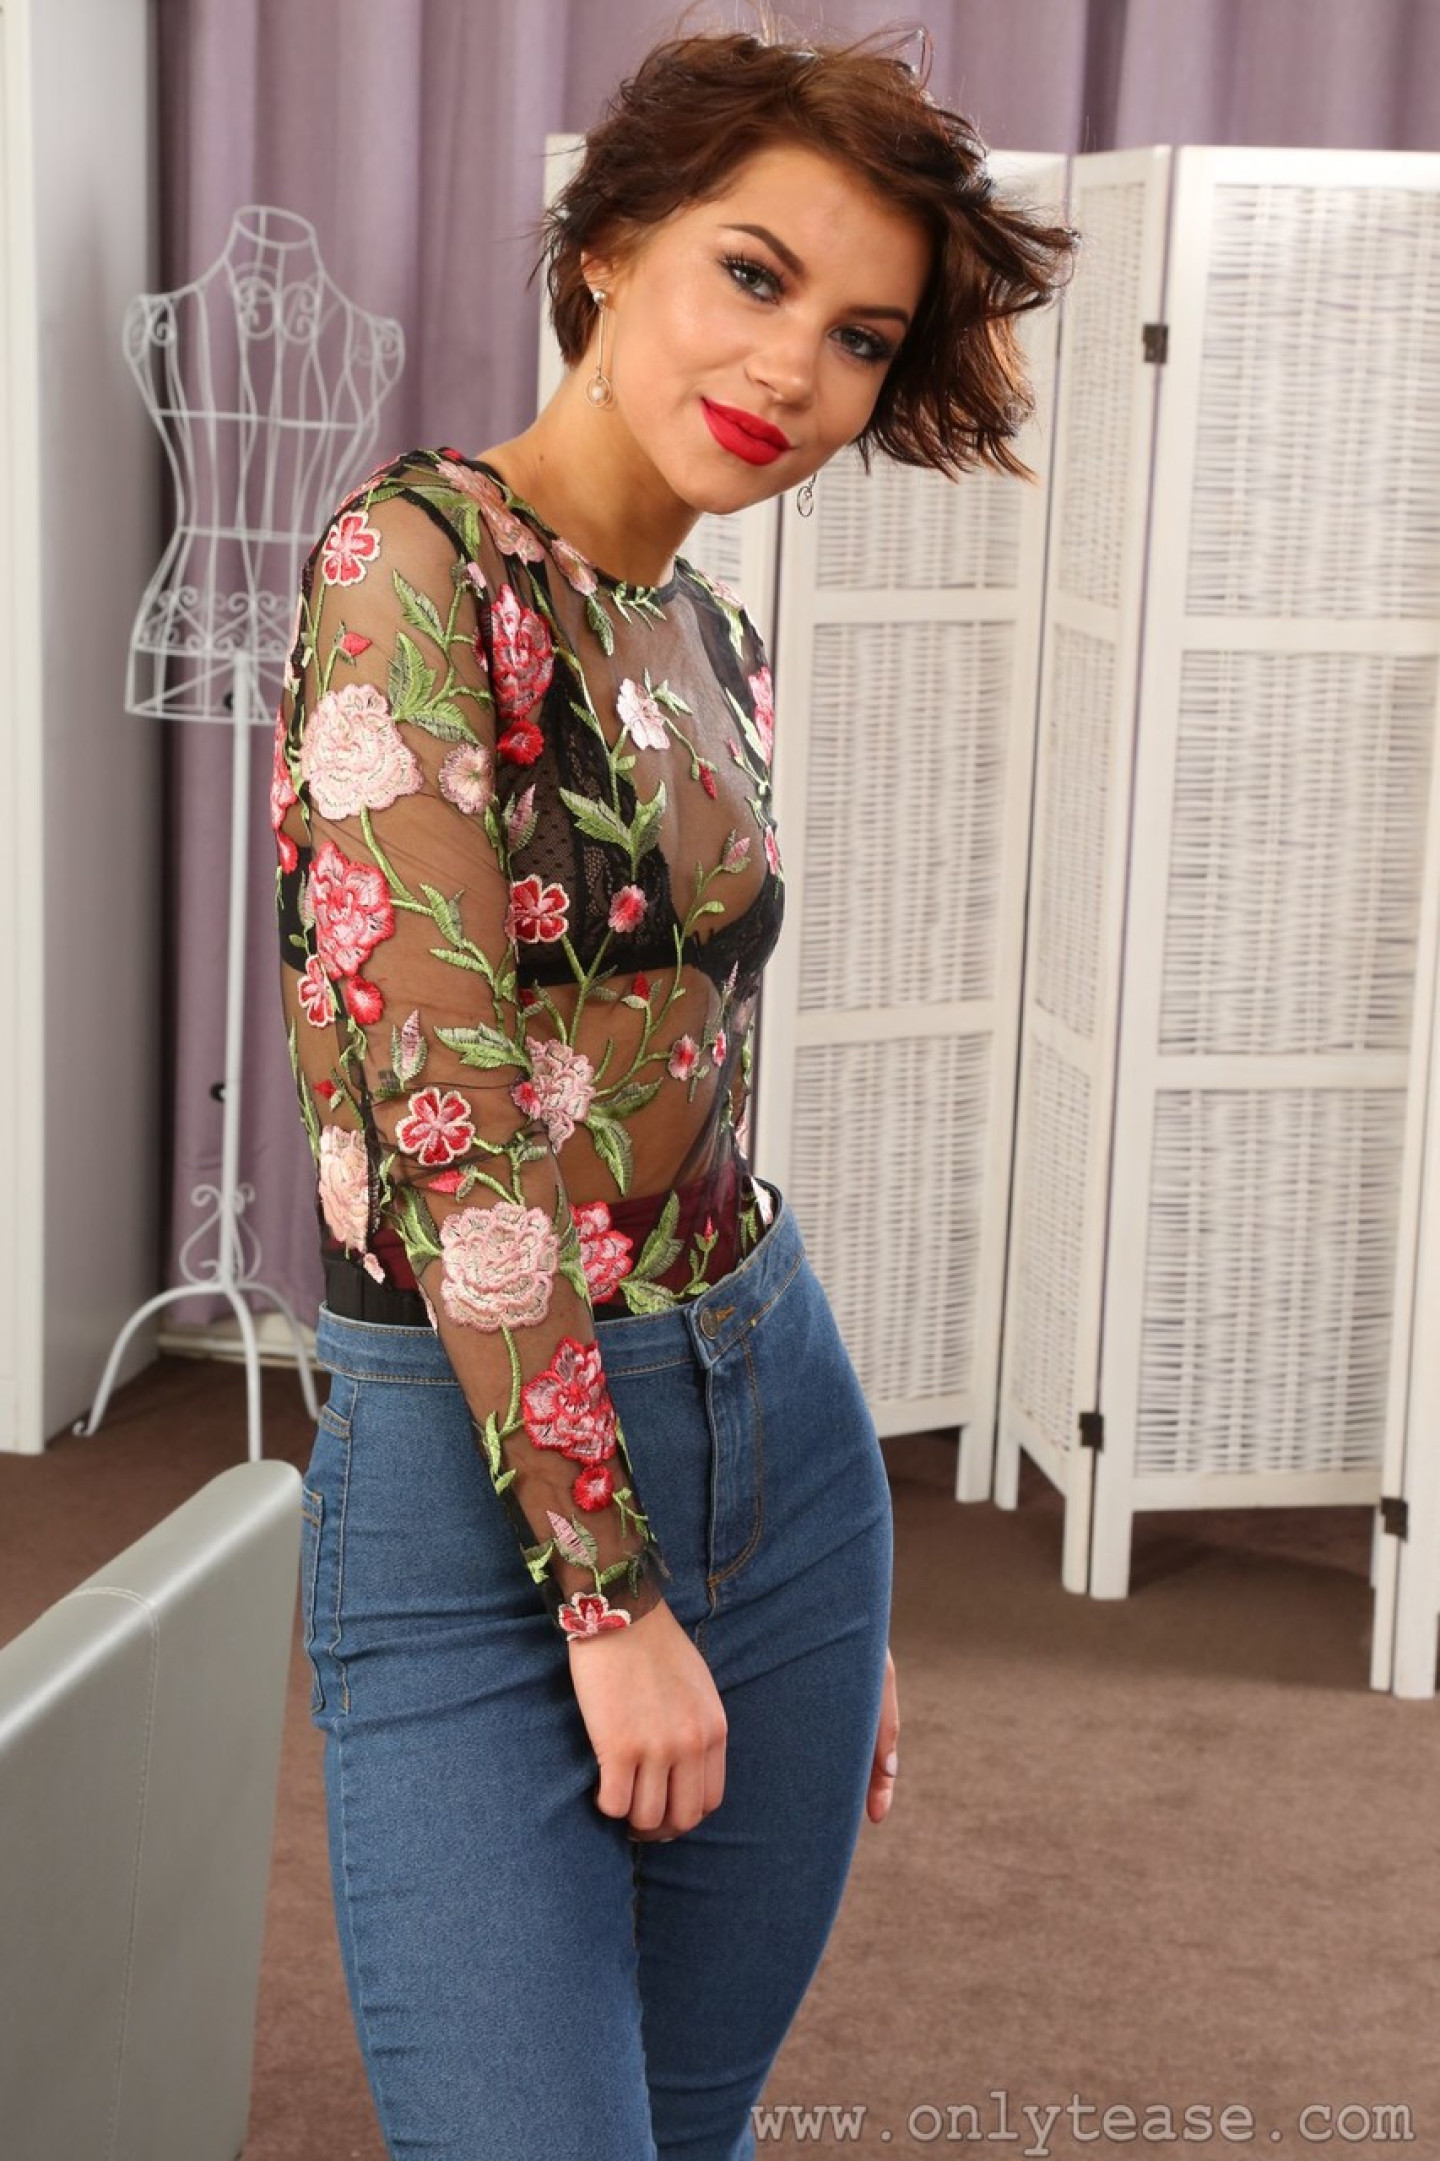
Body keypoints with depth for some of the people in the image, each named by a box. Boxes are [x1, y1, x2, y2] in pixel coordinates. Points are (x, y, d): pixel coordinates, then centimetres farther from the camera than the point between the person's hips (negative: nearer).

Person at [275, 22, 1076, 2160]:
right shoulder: (418, 562, -14)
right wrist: (612, 1589, -15)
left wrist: (831, 1588, 18)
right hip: (475, 1477, -7)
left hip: (777, 1421, 7)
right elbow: (446, 1106, -18)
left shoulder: (714, 644, 10)